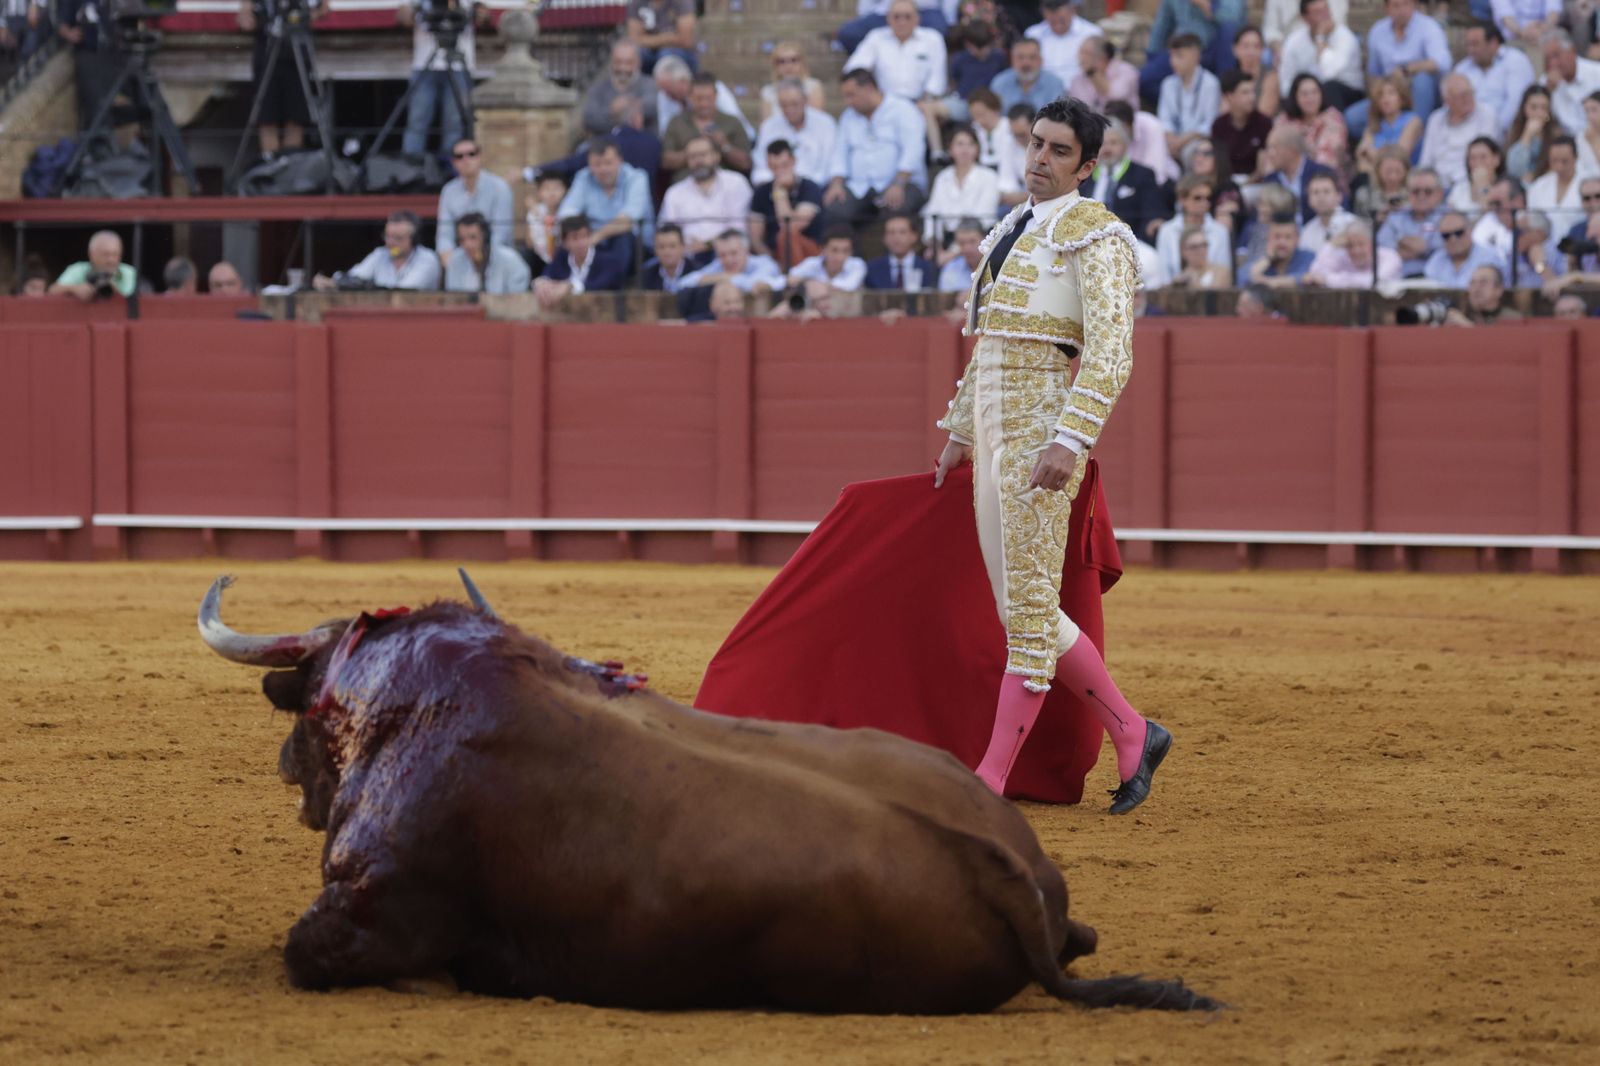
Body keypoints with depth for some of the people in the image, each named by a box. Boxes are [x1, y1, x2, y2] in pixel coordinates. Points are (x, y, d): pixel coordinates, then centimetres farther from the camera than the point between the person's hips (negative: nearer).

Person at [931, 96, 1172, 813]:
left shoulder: (1096, 236, -7)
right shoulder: (1012, 231, 19)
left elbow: (1110, 350, -17)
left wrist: (1069, 441, -25)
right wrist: (959, 433, 27)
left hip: (1045, 430, -9)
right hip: (993, 430, 9)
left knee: (1030, 605, -7)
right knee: (1021, 607, 10)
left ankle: (990, 780, -7)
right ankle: (1131, 735, 18)